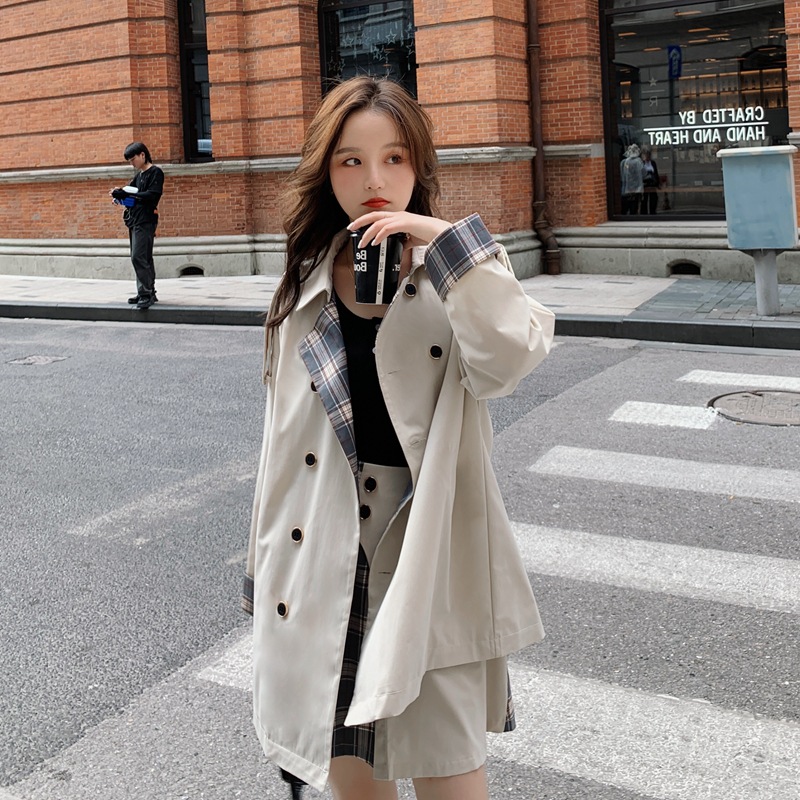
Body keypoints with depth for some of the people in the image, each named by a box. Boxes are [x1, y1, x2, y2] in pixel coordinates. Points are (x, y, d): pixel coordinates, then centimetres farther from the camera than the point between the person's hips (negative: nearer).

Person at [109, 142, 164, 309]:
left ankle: (146, 294, -16)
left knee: (138, 257, -16)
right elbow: (133, 192, 20)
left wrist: (126, 194, -18)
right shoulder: (139, 174, 21)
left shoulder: (155, 172, -5)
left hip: (145, 221, -9)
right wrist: (122, 192, -2)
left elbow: (152, 195, -17)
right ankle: (148, 293, 16)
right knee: (144, 258, 11)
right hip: (134, 220, 9)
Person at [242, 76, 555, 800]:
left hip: (425, 552, -3)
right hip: (323, 555, 3)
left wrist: (442, 242, -24)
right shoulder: (307, 283, 6)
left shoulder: (458, 270, -2)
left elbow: (509, 360, -24)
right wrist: (267, 567, 14)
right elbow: (283, 432, 11)